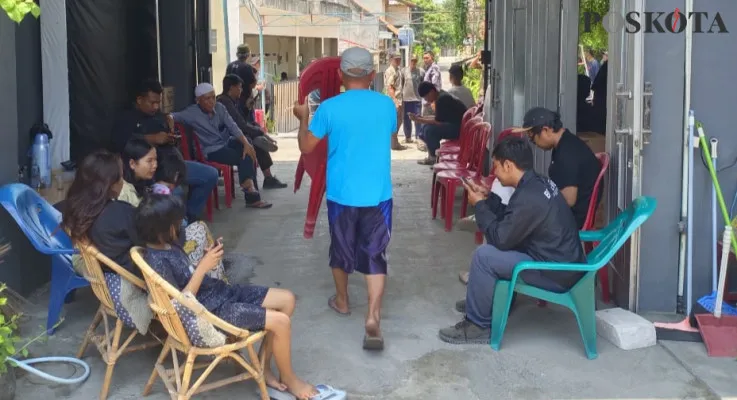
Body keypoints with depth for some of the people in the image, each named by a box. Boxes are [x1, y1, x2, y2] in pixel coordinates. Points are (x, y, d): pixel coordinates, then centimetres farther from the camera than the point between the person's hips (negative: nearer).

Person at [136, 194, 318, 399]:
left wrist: (207, 258, -2)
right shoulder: (156, 262, -23)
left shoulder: (168, 245, 6)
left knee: (287, 299, 5)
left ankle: (263, 367, 16)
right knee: (281, 321, -17)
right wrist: (203, 267, -24)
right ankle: (288, 378, 10)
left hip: (220, 292, 10)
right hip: (211, 310, -10)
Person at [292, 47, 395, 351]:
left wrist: (303, 117, 15)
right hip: (378, 194, 1)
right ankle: (373, 317, -11)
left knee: (341, 249, 19)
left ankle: (342, 301, 38)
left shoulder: (329, 107, -10)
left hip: (342, 193, 0)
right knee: (375, 255, 3)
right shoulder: (387, 105, -2)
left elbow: (306, 147, -2)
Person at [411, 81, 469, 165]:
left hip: (459, 127, -11)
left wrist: (418, 120, -15)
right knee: (426, 127, 10)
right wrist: (422, 118, 3)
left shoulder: (441, 99, -20)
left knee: (429, 130, -22)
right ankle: (432, 155, 14)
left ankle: (434, 158, -7)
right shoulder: (441, 96, 10)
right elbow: (439, 119, 13)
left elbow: (437, 122, -21)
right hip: (454, 124, 11)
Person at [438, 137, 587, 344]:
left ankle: (478, 325, -2)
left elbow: (500, 237, -18)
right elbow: (510, 220, 18)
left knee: (484, 255, -14)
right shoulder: (538, 183, 5)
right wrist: (488, 198, 10)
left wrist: (479, 205, -6)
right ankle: (481, 300, 33)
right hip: (564, 261, 10)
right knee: (497, 242, 21)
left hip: (557, 274, -10)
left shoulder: (528, 198, -25)